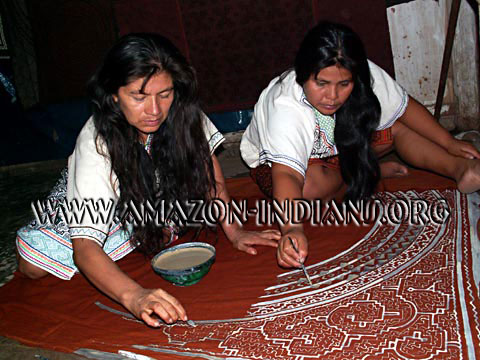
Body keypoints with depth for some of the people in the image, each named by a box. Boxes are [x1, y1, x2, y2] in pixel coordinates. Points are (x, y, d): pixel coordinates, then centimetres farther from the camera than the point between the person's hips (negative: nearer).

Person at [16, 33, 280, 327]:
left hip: (158, 201, 4)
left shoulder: (182, 113, -30)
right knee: (34, 266, -18)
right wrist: (134, 296, -61)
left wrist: (233, 230, -24)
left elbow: (208, 170, -13)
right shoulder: (96, 145, -38)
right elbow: (84, 248, -44)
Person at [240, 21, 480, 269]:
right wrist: (292, 228, -67)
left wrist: (449, 143, -2)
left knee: (398, 127, -11)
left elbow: (405, 108, -8)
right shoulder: (284, 109, -40)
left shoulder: (365, 75, -25)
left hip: (339, 147, 4)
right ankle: (372, 173, -10)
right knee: (312, 186, -36)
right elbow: (287, 175, -51)